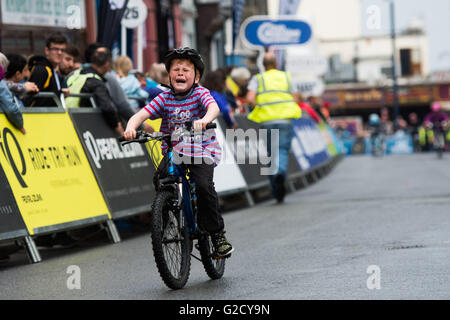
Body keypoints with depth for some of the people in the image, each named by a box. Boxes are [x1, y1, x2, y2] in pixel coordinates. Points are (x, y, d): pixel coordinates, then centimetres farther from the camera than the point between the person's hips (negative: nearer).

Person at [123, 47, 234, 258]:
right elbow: (142, 114, -8)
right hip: (173, 151, 3)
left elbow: (214, 107, -25)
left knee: (203, 185, -24)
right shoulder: (164, 98, 2)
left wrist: (204, 119, -48)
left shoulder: (200, 93, -5)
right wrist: (131, 126, -30)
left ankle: (217, 234, -8)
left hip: (201, 151, -3)